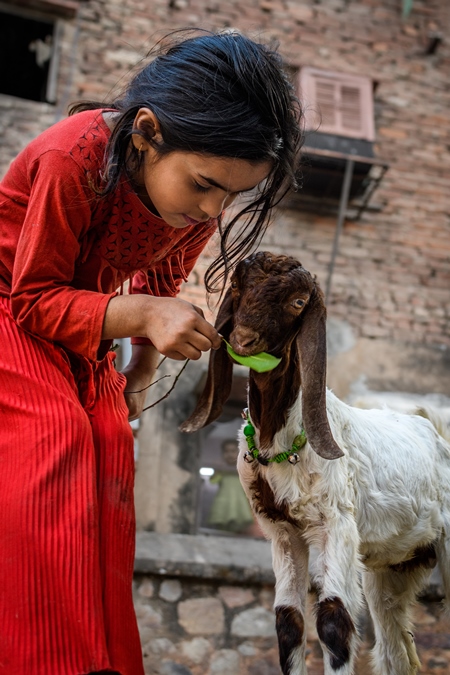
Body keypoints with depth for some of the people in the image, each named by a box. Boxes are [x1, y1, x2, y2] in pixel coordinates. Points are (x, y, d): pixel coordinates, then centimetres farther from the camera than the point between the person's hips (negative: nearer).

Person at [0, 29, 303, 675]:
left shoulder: (200, 199, -14)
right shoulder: (75, 158, -33)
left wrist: (140, 374, 12)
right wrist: (141, 314, -39)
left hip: (81, 322, 6)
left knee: (109, 444, -8)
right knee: (52, 437, -24)